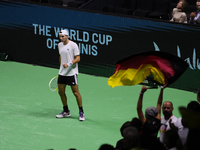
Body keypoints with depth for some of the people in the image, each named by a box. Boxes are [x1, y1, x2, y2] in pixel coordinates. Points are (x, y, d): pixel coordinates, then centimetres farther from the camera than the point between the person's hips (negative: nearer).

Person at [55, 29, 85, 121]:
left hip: (71, 73, -7)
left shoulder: (73, 45, -12)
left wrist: (69, 64, -28)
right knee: (61, 92, 7)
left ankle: (81, 113, 5)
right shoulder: (59, 45, 9)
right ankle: (66, 112, 22)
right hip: (62, 73, 7)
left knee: (75, 92, -5)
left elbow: (78, 58, -14)